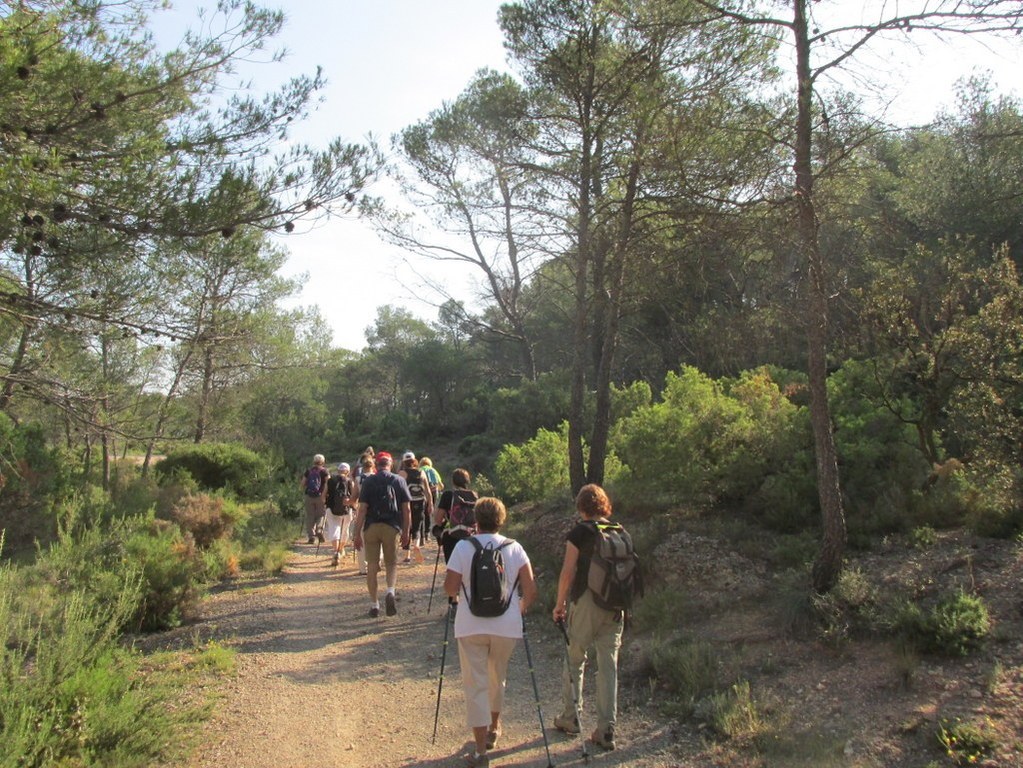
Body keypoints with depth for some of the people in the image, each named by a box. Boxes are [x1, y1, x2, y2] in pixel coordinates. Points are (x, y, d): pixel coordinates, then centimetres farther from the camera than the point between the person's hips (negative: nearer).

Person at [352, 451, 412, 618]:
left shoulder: (368, 481, 1)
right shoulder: (399, 481, 4)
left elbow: (362, 509, -5)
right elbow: (406, 509, 2)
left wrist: (357, 534, -2)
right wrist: (405, 532, 11)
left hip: (371, 527, 0)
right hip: (392, 527, 0)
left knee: (372, 566, 8)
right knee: (391, 564, 12)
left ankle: (374, 604, 12)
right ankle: (390, 592, -14)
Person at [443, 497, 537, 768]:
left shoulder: (463, 547, -6)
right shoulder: (514, 548, -1)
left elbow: (450, 588, -9)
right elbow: (530, 590, -4)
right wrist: (522, 610, 14)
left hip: (470, 626, -2)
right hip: (507, 626, 2)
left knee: (475, 685, 5)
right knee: (497, 679, 24)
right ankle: (494, 728, 41)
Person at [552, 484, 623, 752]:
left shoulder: (579, 532, -8)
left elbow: (568, 572, -11)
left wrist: (560, 604, -2)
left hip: (585, 602, -4)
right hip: (614, 607, 4)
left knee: (574, 660, 13)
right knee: (608, 665, 6)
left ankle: (570, 717, 22)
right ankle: (606, 731, 8)